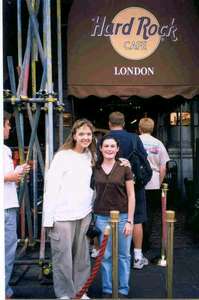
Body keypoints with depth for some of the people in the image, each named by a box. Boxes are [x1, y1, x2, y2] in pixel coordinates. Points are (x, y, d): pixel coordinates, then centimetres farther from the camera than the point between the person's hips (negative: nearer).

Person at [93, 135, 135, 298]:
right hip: (102, 217, 2)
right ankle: (107, 290, 24)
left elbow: (131, 195, -3)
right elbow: (93, 192, 9)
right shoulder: (95, 169, 2)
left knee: (123, 255, 8)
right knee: (106, 256, 9)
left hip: (122, 216, -1)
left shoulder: (124, 168, -4)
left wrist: (130, 220, -7)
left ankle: (123, 290, 23)